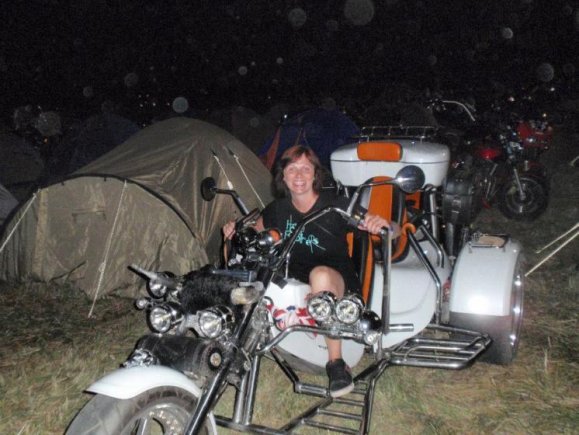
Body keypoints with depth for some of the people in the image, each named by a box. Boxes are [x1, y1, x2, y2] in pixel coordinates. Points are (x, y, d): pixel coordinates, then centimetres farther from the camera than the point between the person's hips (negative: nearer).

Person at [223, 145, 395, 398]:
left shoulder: (336, 206, -9)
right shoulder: (278, 209, 3)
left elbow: (395, 232, -11)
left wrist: (380, 223, -36)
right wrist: (236, 229, -1)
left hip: (339, 284, -4)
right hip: (297, 283, 4)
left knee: (320, 274, -41)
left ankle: (336, 363, -30)